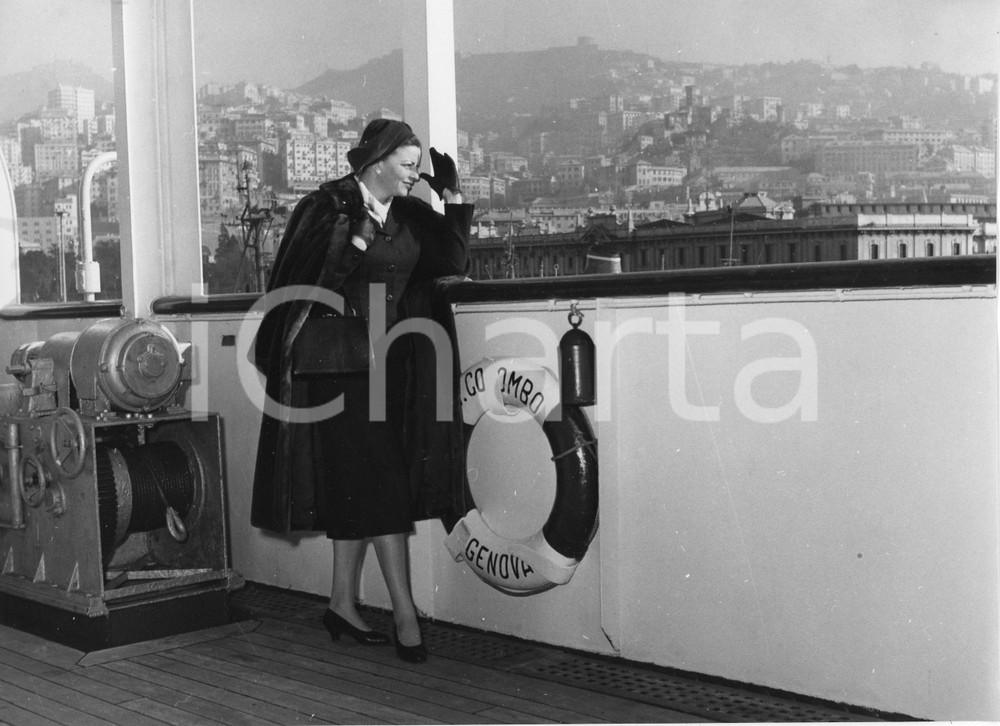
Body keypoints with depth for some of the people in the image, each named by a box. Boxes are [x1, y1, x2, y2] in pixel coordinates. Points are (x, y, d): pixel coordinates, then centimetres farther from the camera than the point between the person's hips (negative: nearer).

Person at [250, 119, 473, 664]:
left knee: (356, 490, 11)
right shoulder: (329, 206, -10)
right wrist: (358, 238, -22)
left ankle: (342, 604, 21)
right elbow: (309, 281, -13)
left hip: (385, 363, 7)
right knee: (378, 486, -9)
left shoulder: (409, 215, 10)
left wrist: (452, 198, -2)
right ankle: (405, 613, -5)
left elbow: (454, 263, 4)